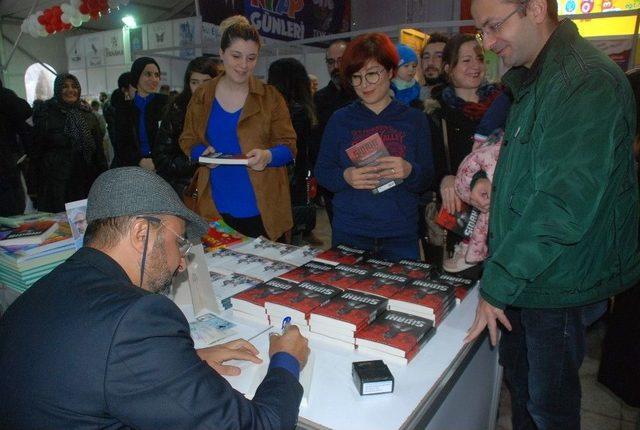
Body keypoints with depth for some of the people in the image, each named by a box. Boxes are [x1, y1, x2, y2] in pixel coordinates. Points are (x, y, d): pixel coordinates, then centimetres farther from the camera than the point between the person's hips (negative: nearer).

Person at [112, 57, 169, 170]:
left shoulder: (165, 102, 4)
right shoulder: (123, 107, 8)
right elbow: (120, 144, 4)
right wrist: (140, 161, -15)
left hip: (160, 168, -1)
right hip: (129, 168, 1)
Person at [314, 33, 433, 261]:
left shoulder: (414, 119, 3)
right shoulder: (340, 119, 4)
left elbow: (427, 180, 2)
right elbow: (321, 171, 2)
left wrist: (409, 172, -19)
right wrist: (345, 176, -18)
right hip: (348, 233, 0)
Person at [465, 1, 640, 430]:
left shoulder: (588, 82, -21)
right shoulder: (534, 80, 10)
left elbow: (563, 204, -27)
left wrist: (497, 285, -22)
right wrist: (498, 184, 4)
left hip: (558, 285, -8)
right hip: (522, 276, 9)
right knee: (520, 383, 22)